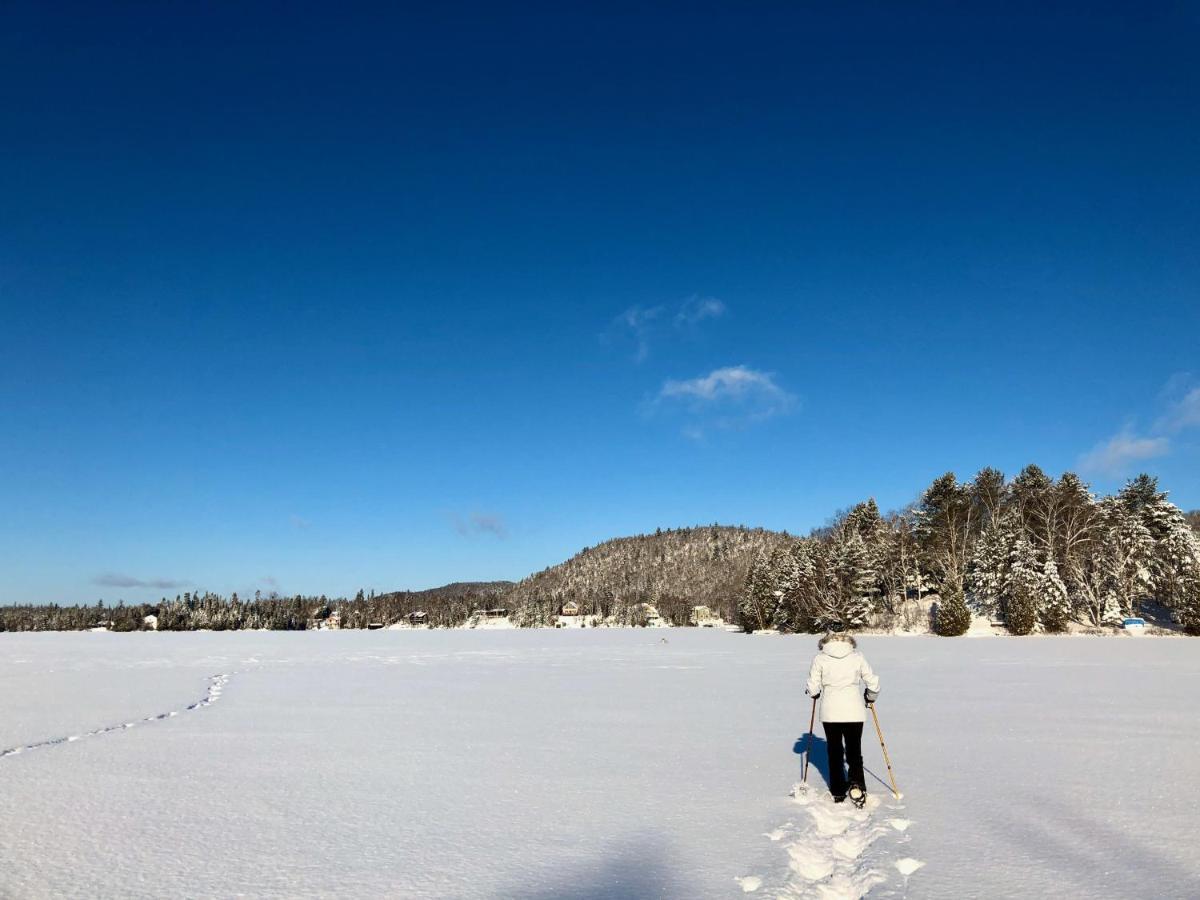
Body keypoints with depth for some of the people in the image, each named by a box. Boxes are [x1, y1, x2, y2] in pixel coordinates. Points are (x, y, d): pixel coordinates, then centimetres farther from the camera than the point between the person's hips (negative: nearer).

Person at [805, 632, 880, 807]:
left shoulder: (820, 659, -5)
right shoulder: (857, 657, -2)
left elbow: (813, 689, -5)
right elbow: (873, 683, 3)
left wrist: (815, 694, 18)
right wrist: (870, 698, 22)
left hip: (830, 713, 0)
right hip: (854, 712, 0)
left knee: (834, 752, 15)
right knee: (854, 751, 12)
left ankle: (838, 793, 20)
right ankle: (857, 785, -8)